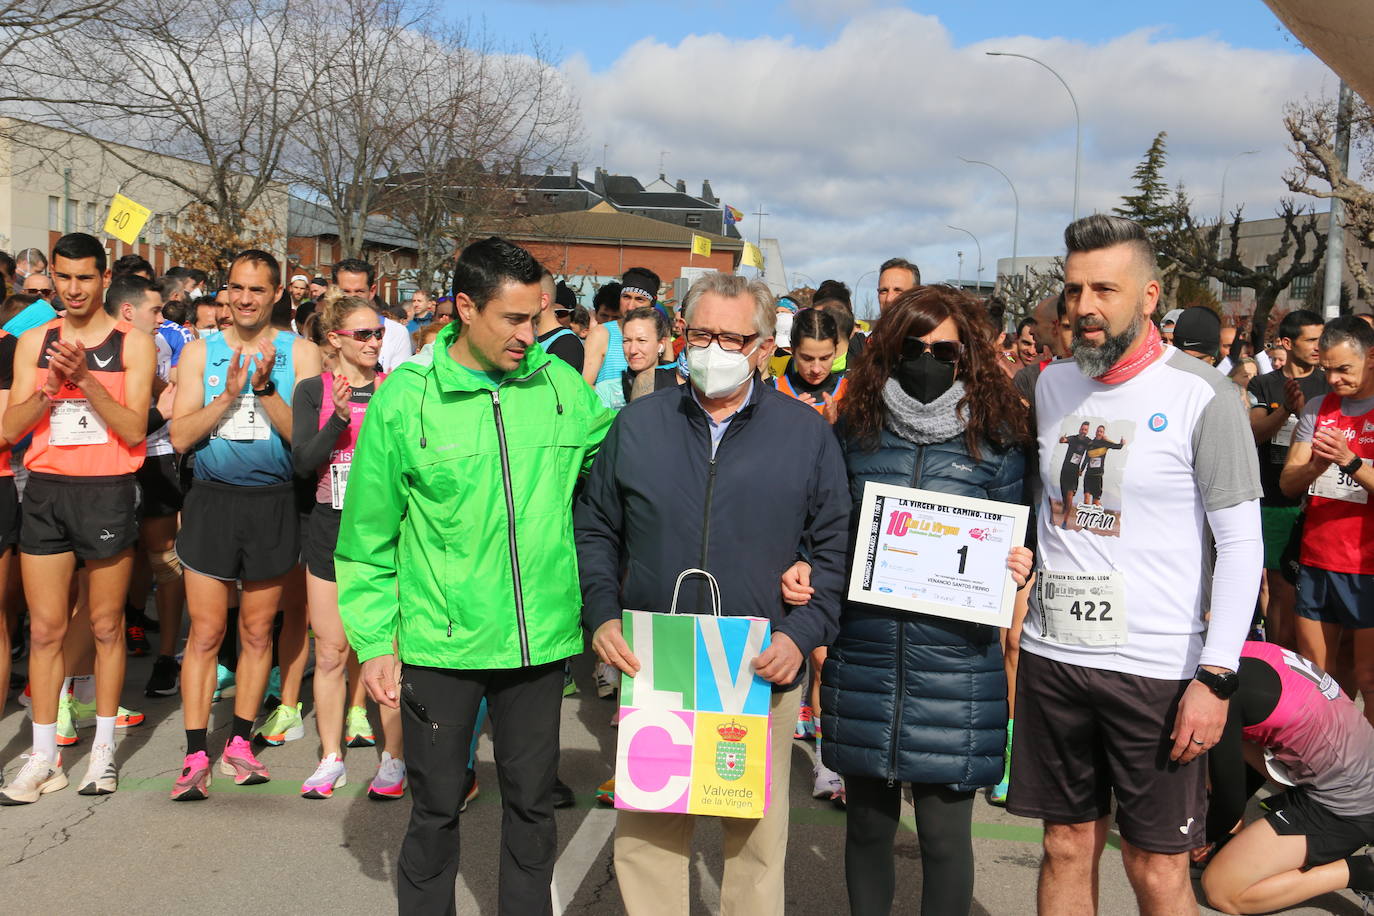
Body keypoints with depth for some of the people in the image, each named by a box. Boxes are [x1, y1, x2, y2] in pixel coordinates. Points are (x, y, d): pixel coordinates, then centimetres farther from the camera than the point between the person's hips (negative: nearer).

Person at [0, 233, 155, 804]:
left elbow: (134, 430, -8)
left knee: (106, 626, 6)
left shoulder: (132, 343, 0)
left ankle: (103, 750, 18)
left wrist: (87, 379, -18)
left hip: (108, 493, -3)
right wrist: (51, 387, -13)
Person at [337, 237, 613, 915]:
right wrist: (373, 642, -2)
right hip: (441, 643, -2)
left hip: (541, 640, 2)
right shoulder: (404, 396, -6)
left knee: (532, 802, 16)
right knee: (437, 806, 13)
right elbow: (368, 536, -1)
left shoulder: (561, 383, 0)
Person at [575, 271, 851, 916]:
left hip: (763, 674, -1)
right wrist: (601, 617, -3)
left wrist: (803, 634, -9)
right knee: (645, 834, 10)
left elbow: (834, 547, 3)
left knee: (758, 837, 11)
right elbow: (595, 529, 9)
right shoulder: (637, 424, 5)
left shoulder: (807, 434, 2)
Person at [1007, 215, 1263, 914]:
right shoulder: (1052, 385, 7)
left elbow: (1242, 545, -9)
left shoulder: (1202, 397, -8)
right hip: (1052, 655, 4)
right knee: (1067, 846, 14)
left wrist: (1216, 677, -14)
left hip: (1158, 669, -4)